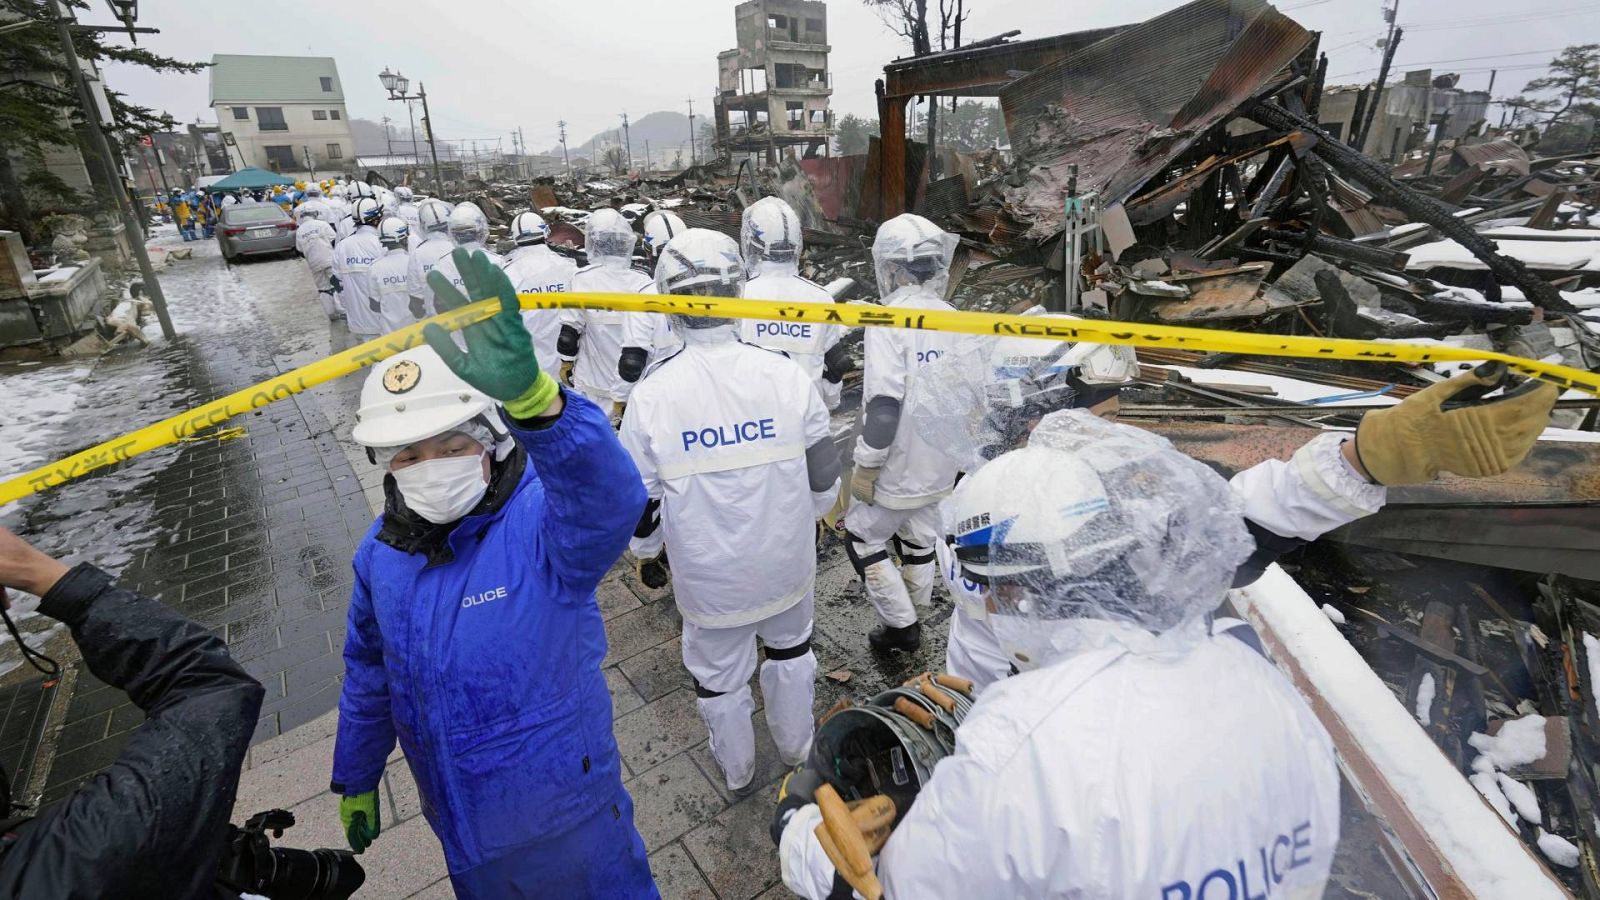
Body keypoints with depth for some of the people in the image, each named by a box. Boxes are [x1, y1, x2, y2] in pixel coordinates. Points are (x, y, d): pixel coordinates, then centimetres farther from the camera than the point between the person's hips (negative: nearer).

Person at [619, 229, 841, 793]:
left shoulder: (651, 395, -19)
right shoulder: (785, 375, -16)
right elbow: (824, 475, -6)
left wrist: (646, 553, 12)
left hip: (710, 577, -1)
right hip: (787, 561, 2)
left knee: (719, 674, 24)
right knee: (791, 650, 29)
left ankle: (736, 772, 48)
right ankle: (795, 748, 51)